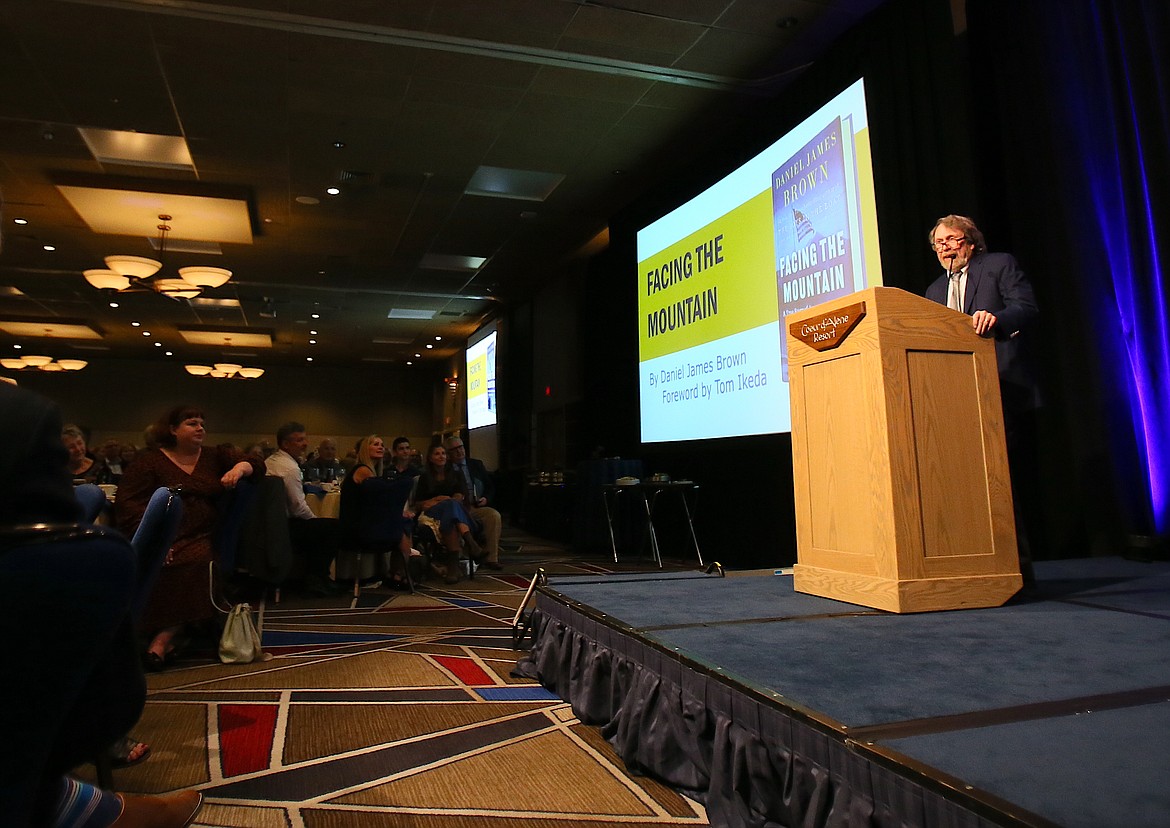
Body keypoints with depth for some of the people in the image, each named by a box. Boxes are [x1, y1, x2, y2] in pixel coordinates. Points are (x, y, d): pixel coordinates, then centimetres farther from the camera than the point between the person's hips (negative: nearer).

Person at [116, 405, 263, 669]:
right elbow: (127, 504, -1)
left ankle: (165, 636, -24)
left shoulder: (214, 458, 20)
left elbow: (258, 466, 18)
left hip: (202, 538, 2)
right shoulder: (149, 463, 11)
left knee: (198, 560, -32)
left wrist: (240, 468, -7)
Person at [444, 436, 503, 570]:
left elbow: (490, 487, 22)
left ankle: (490, 558, -24)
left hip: (477, 507, 3)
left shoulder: (477, 464, 20)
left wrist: (486, 498, 1)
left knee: (494, 515, -28)